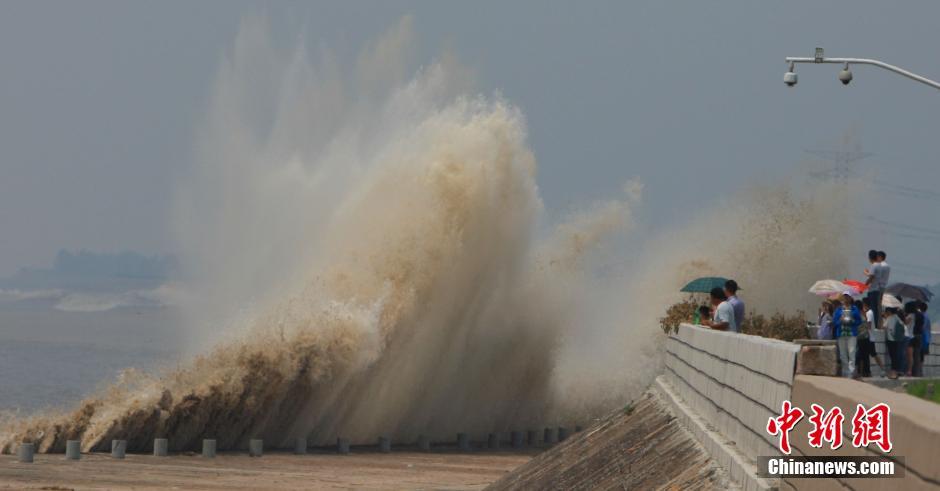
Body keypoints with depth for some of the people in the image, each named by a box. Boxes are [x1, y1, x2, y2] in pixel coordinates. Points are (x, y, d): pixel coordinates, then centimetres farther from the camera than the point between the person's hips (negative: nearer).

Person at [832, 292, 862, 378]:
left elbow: (859, 321, 6)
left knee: (851, 353, -13)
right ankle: (845, 372, 11)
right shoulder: (839, 309, 13)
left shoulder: (854, 309, 9)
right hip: (841, 334, 2)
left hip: (851, 334, -2)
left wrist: (852, 321, -12)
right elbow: (834, 321, 9)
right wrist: (840, 321, -10)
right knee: (843, 355, 4)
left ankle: (851, 372, -17)